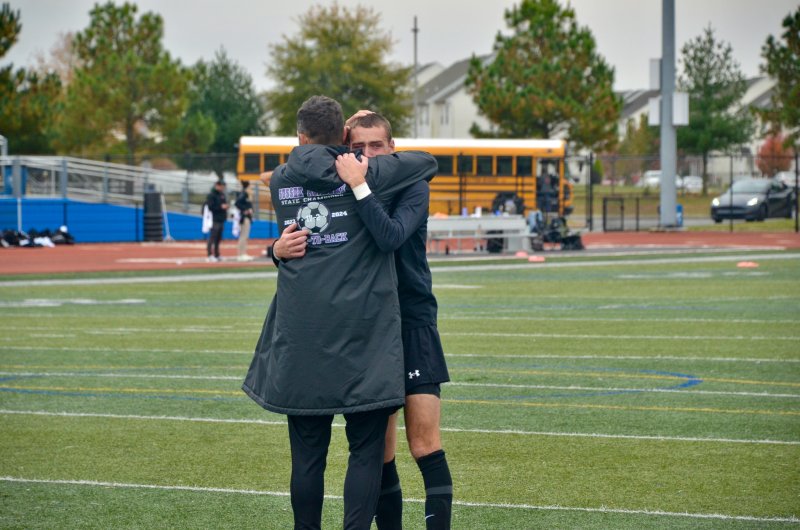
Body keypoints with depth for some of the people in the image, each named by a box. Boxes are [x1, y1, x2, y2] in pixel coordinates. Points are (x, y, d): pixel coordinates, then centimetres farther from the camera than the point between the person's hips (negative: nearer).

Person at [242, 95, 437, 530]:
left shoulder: (281, 180, 8)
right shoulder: (364, 172, -2)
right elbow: (427, 162, 12)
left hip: (300, 339, 3)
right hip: (362, 333, -3)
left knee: (307, 453, 8)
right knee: (366, 451, 0)